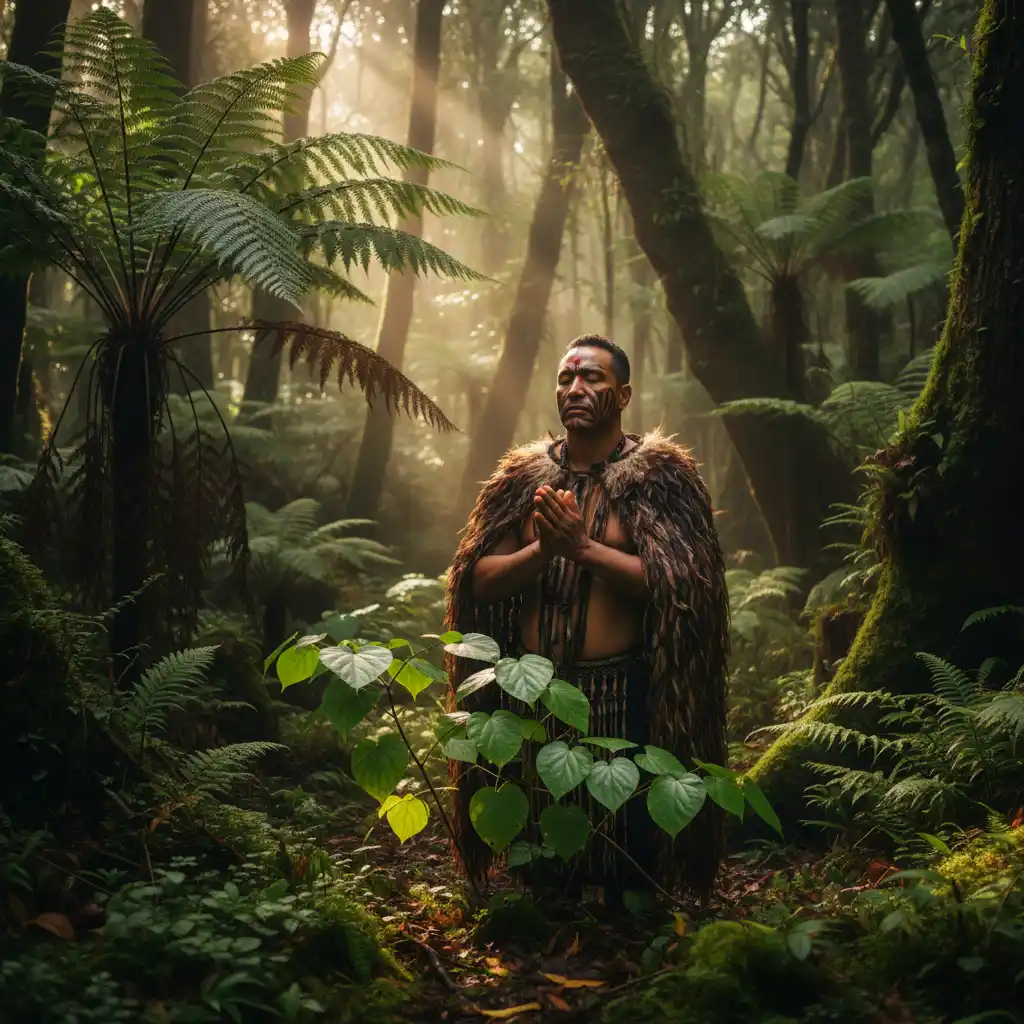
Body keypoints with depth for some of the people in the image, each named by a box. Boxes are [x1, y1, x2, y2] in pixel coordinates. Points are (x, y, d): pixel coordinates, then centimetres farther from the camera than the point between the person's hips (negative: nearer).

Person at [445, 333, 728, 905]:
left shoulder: (657, 476, -4)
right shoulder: (523, 477, 8)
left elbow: (675, 585, -15)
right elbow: (480, 580, 3)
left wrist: (583, 546, -19)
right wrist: (542, 549, -14)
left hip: (620, 695, -4)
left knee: (628, 860, 7)